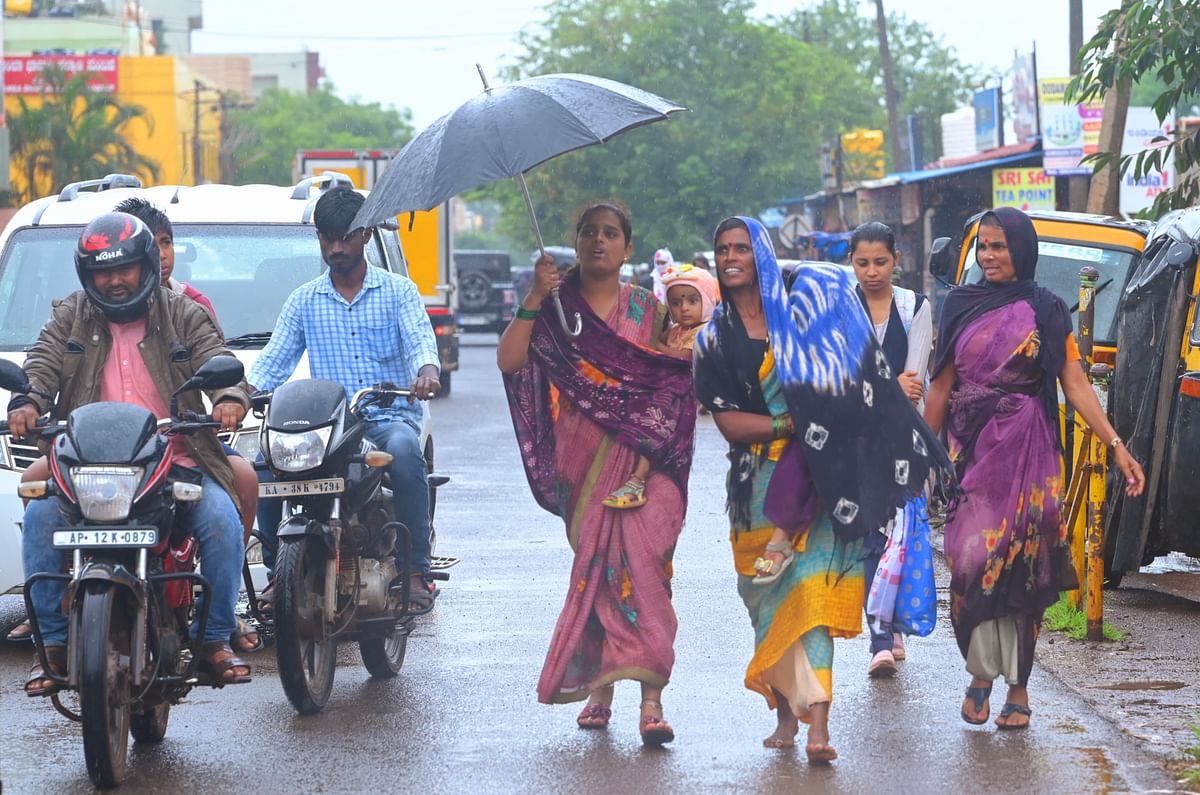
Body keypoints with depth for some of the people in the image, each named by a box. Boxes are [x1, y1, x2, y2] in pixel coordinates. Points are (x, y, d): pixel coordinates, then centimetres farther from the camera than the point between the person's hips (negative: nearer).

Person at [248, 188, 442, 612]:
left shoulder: (398, 291, 8)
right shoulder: (304, 300, 15)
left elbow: (421, 339, -9)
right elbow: (274, 361, 9)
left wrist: (427, 369, -34)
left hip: (390, 417, -2)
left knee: (404, 450, -38)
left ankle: (417, 572, -31)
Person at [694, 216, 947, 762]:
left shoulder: (798, 315, 7)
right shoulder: (715, 340, 9)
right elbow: (728, 422, 0)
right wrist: (793, 424, -12)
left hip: (816, 476, -2)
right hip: (759, 484, 2)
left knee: (812, 589, -11)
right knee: (773, 596, 2)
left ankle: (817, 725, -18)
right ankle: (787, 713, 13)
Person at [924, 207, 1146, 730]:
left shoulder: (1046, 312, 2)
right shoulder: (960, 307, 9)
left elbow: (1075, 384, -2)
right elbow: (941, 386, 12)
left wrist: (1117, 447, -10)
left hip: (1025, 451, -2)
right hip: (969, 449, 2)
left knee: (1018, 564, -2)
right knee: (971, 559, -7)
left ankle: (1017, 686, 6)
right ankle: (981, 672, 6)